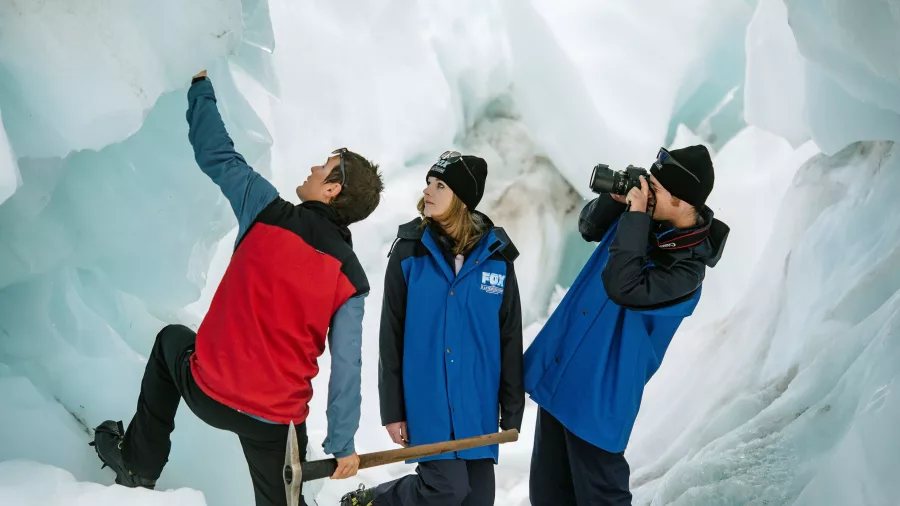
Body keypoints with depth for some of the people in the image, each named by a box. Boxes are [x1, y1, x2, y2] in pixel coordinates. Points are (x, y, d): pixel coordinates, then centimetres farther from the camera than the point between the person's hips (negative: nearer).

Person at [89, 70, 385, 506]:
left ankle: (138, 462, 40)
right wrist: (342, 444, 2)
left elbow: (216, 154, 0)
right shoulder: (352, 279, -8)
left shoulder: (268, 214, -13)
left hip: (208, 393, 0)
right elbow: (346, 367, -8)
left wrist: (200, 84, 14)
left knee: (171, 339, 32)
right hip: (277, 420, 1)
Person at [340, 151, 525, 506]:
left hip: (478, 404, 3)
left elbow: (510, 339, 4)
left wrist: (512, 412, 5)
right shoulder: (409, 253, -4)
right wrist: (392, 410, -2)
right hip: (426, 401, -3)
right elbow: (392, 337, -1)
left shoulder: (497, 256, 0)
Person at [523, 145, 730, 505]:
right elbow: (588, 228, 14)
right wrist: (615, 199, -6)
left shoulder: (686, 267, -21)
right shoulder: (645, 215, 1)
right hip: (557, 375, 8)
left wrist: (635, 216, -28)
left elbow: (622, 288, -33)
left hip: (599, 393, -7)